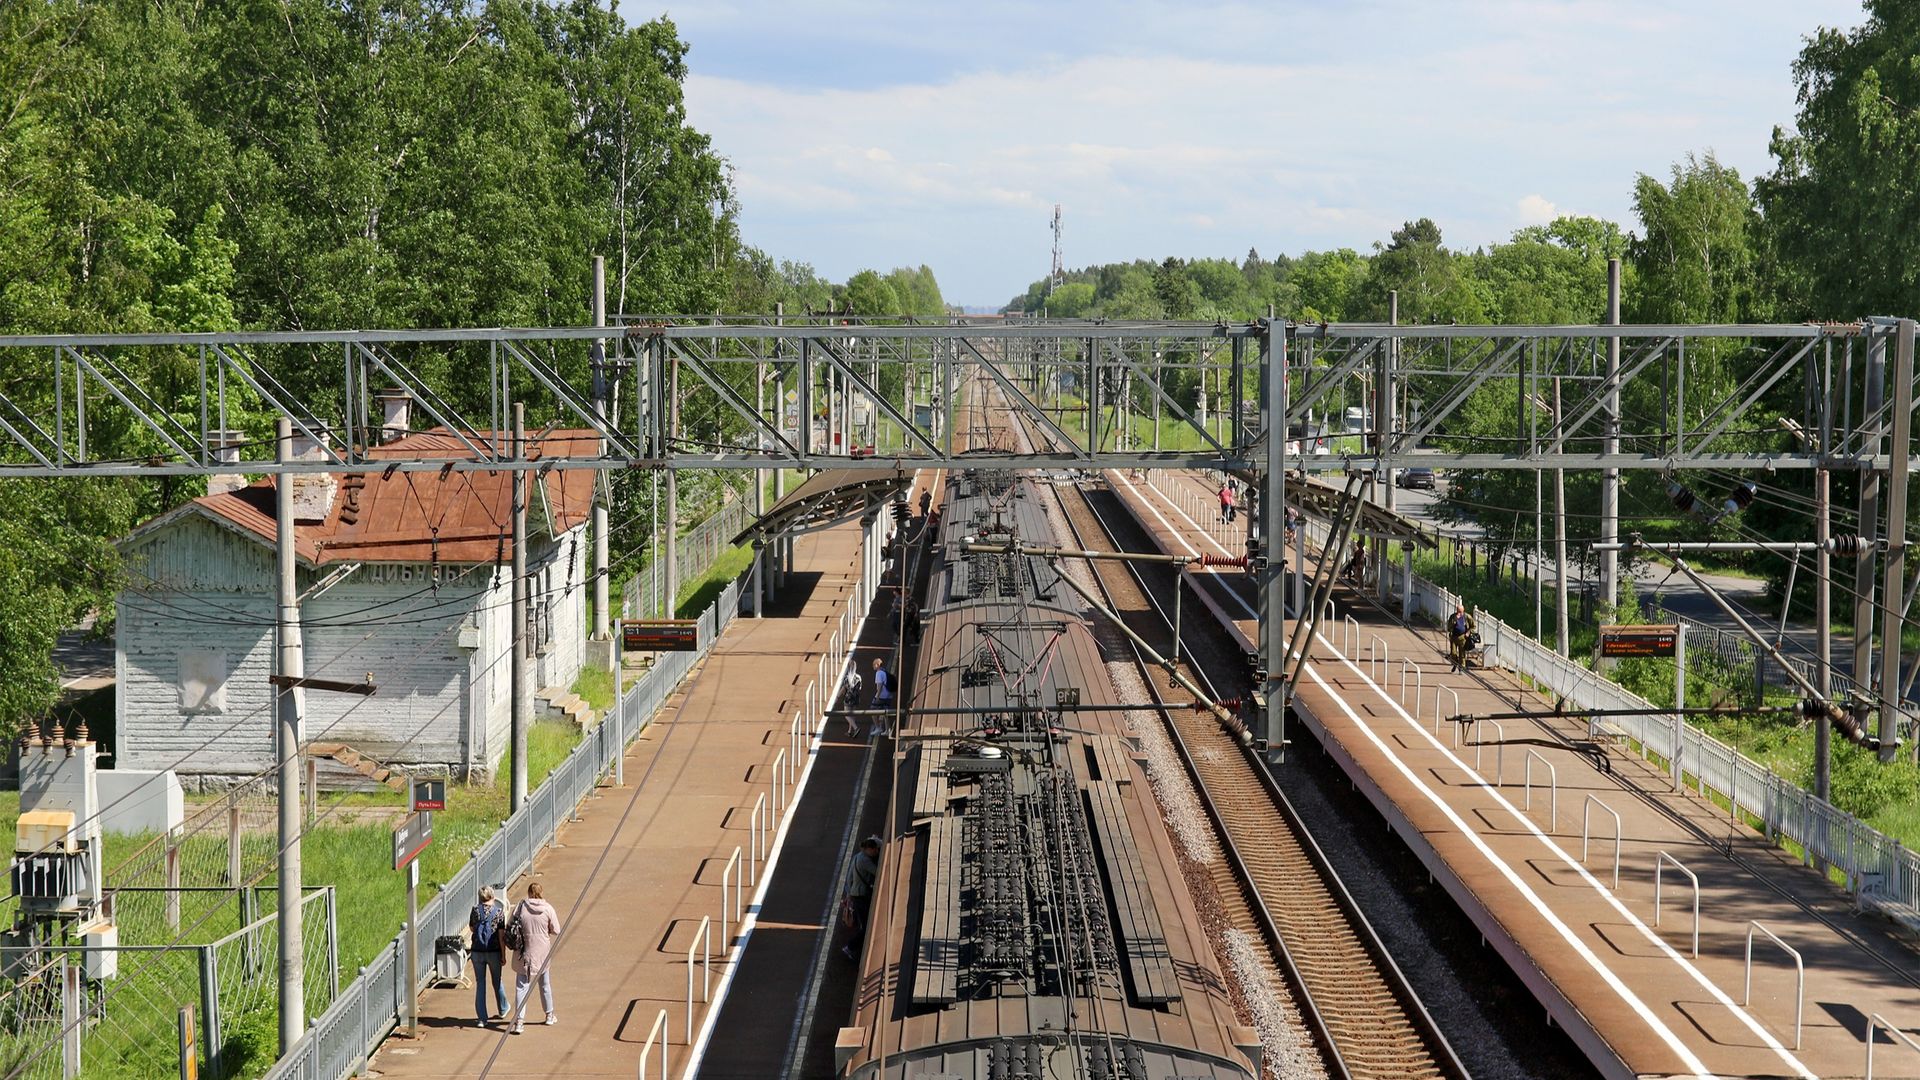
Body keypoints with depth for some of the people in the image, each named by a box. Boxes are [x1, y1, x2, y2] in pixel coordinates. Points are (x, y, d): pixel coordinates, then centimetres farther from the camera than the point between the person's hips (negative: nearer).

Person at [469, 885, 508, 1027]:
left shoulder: (475, 910, -4)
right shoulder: (499, 911, -8)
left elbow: (471, 928, 10)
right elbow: (501, 934, -8)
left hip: (477, 951, 0)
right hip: (494, 951, 0)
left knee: (480, 983, 7)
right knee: (497, 981, 19)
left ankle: (482, 1018, 5)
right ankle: (503, 1010, 39)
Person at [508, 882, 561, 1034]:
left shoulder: (520, 907, -8)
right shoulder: (547, 909, -9)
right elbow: (556, 931, -5)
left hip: (523, 953, -1)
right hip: (542, 953, 1)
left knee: (521, 987, 2)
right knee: (545, 984, 19)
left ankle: (519, 1021, -7)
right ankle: (549, 1016, 33)